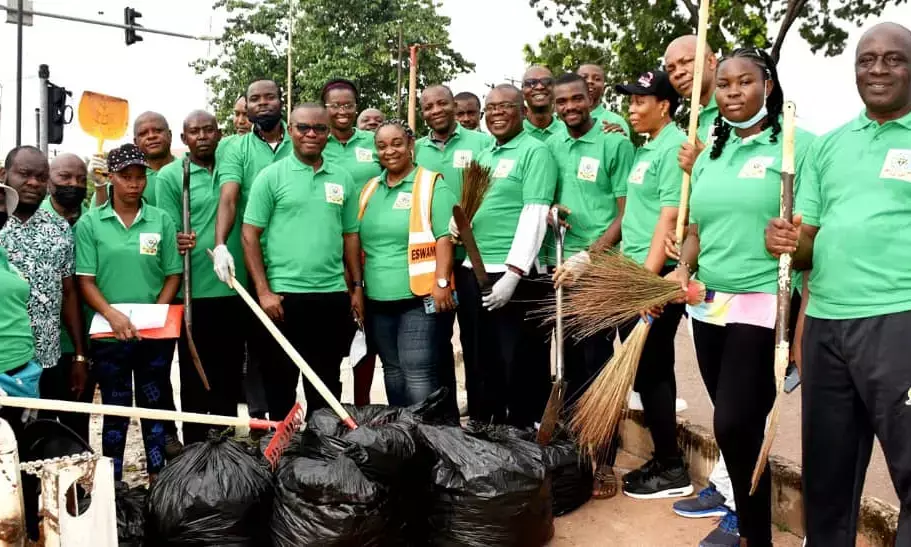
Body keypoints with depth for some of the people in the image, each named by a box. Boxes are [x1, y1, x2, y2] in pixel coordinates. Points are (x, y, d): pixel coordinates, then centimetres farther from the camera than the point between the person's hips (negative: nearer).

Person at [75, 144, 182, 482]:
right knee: (115, 410, 10)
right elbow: (85, 280, -4)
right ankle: (112, 481, 22)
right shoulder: (89, 223, -1)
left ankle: (158, 476, 24)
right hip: (109, 335, -1)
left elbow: (173, 275, 2)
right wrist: (112, 314, -19)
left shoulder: (162, 220, 2)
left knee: (155, 405, 12)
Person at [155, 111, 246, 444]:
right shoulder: (170, 175, -1)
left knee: (230, 375, 13)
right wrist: (179, 242, -26)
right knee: (195, 379, 6)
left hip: (233, 291, 4)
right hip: (194, 294, -3)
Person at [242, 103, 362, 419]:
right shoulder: (271, 176, -2)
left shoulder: (342, 178, 9)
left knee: (327, 382, 14)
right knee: (280, 380, 7)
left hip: (333, 295, 3)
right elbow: (250, 235, -4)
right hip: (284, 295, -3)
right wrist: (263, 291, -10)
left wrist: (357, 288, 9)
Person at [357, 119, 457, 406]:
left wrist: (442, 283, -19)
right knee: (393, 372, 15)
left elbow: (445, 238, -11)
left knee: (419, 376, -7)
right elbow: (360, 242, 19)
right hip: (379, 300, 7)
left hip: (421, 297, -6)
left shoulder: (432, 185, -3)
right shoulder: (370, 189, 14)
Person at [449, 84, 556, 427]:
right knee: (479, 365, 16)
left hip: (513, 275, -8)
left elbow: (535, 216, -14)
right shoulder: (482, 155, 18)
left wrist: (512, 274, -21)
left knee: (520, 369, 1)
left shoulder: (534, 151, -5)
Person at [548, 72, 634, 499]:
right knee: (571, 362, 11)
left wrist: (586, 258, -16)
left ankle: (604, 461, 10)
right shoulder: (551, 146, 11)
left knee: (597, 364, -1)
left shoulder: (614, 143, -5)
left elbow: (627, 213, -8)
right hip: (560, 268, 5)